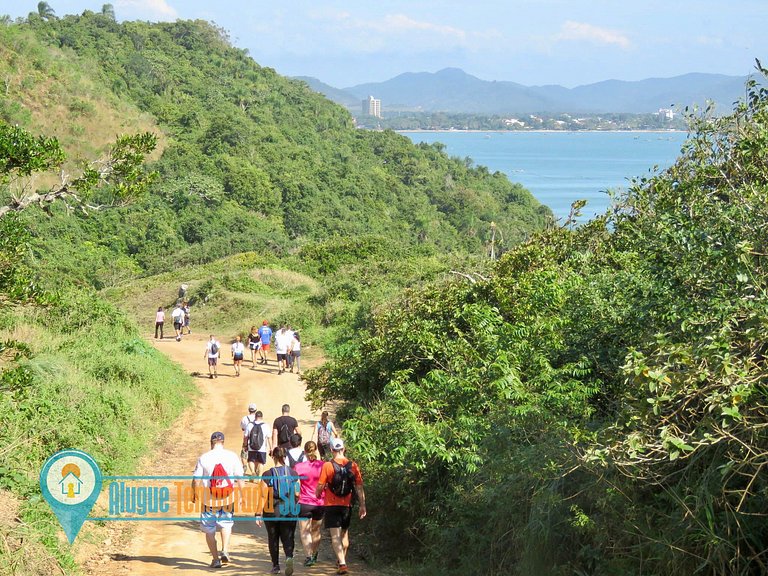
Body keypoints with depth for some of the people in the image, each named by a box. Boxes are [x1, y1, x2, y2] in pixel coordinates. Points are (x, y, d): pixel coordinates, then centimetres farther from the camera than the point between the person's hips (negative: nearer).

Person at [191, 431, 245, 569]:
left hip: (209, 500, -1)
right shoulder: (232, 456, -3)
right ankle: (225, 551, 5)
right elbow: (240, 478, -1)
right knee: (226, 523, 22)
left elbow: (196, 479, -3)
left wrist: (194, 494, 13)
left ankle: (216, 559, 11)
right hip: (228, 498, 1)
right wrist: (242, 496, 8)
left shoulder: (203, 458, -6)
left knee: (209, 530, 11)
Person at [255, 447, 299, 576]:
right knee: (288, 537, 5)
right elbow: (297, 494, 1)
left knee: (273, 538, 15)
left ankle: (276, 565, 21)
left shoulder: (268, 475, -7)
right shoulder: (293, 473, -1)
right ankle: (289, 557, -24)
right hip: (290, 511, 1)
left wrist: (259, 514, -6)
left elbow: (263, 496, -10)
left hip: (272, 511, -1)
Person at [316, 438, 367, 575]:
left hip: (332, 505, -3)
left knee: (335, 536, -4)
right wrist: (362, 505, 4)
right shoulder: (353, 466, -2)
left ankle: (342, 564, -19)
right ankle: (342, 560, 37)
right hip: (347, 505, 4)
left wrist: (317, 495, 15)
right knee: (344, 533, 21)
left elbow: (320, 486, -7)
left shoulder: (327, 466, -11)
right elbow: (359, 488, -1)